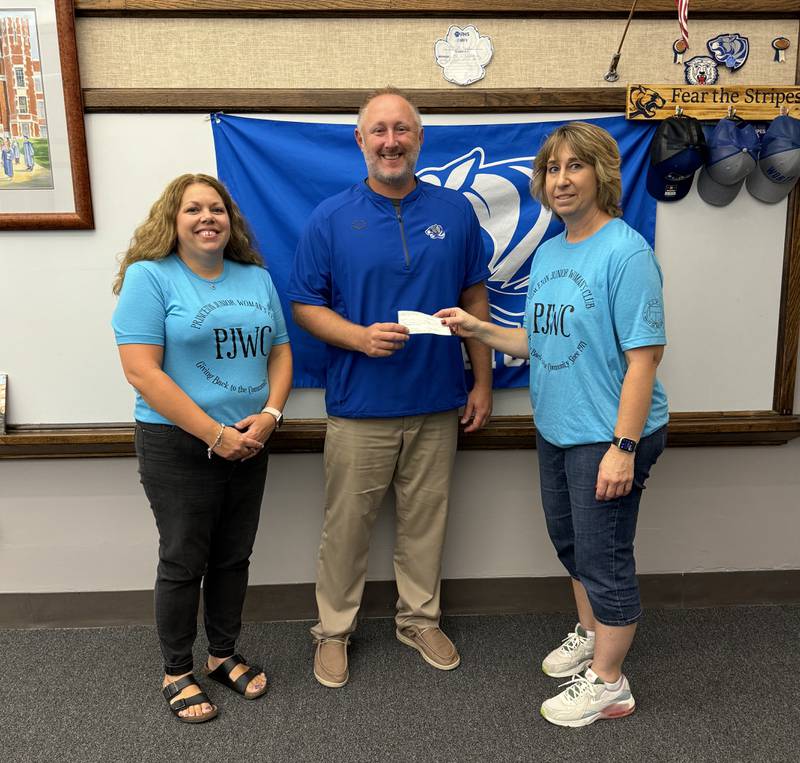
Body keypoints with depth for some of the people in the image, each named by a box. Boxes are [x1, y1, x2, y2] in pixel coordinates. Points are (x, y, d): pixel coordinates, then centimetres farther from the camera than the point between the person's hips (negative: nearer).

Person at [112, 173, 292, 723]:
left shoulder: (257, 278, 8)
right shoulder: (149, 276, -8)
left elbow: (280, 352, 9)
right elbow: (141, 371, -16)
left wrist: (269, 414, -9)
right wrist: (216, 434, -19)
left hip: (249, 443, 5)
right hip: (178, 446, -5)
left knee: (234, 557, 16)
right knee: (184, 562, 8)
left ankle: (225, 654, 36)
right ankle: (177, 672, 30)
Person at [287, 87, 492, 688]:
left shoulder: (455, 211, 3)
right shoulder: (330, 219, -3)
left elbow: (474, 296, 8)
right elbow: (305, 306, -1)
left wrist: (482, 381, 5)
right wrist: (360, 336, -20)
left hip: (438, 404, 2)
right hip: (359, 407, -2)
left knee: (426, 521, 16)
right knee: (347, 525, 10)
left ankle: (421, 619, 37)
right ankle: (334, 629, 32)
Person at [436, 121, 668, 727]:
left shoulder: (626, 252, -17)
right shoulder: (548, 253, 8)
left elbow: (643, 357, -20)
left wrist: (623, 447, -24)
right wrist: (478, 330, 2)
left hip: (608, 436, -8)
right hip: (556, 428, 8)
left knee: (604, 556, 7)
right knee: (570, 541, 23)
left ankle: (607, 682, 28)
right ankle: (591, 633, 48)